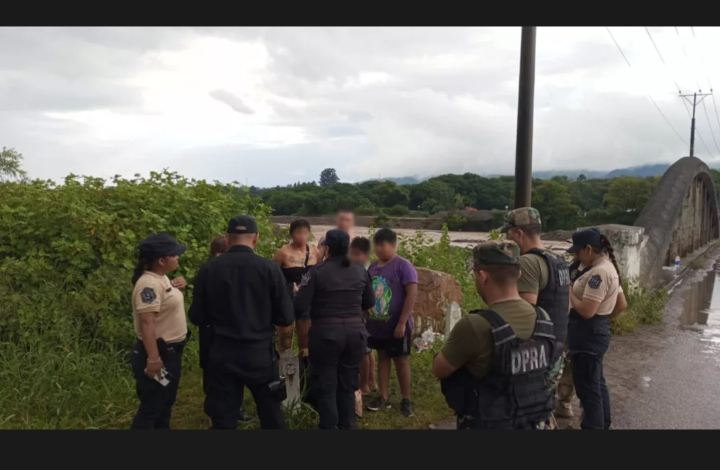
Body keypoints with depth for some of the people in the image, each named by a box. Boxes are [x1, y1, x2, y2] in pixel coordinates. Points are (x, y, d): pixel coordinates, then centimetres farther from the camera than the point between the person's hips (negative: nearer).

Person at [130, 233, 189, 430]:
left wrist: (179, 288, 2)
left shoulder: (162, 278, 7)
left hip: (171, 351, 10)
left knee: (166, 403, 22)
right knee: (151, 408, 2)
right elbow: (147, 322, -29)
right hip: (158, 353, -10)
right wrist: (153, 358, -31)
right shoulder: (149, 284, -23)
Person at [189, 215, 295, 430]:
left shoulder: (208, 269, -6)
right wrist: (286, 344, 15)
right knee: (271, 414, 17)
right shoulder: (269, 268, -8)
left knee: (223, 418, 12)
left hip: (222, 353, 1)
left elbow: (197, 318, 0)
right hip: (260, 352, 0)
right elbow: (285, 318, -5)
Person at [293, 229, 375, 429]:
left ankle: (329, 426, 15)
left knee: (326, 385, 9)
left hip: (326, 333, -4)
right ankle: (347, 426, 26)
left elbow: (300, 306, -13)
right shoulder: (360, 271, 5)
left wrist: (298, 292, 8)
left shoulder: (317, 271, -10)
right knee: (348, 383, 16)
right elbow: (369, 302, 13)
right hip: (355, 331, 5)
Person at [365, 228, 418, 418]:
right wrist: (365, 317, 8)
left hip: (397, 326, -6)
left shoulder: (403, 265, -13)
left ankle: (406, 400, 20)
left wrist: (402, 322, -19)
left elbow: (412, 294, -17)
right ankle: (384, 397, 26)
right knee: (382, 358, 15)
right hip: (377, 324, 6)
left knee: (401, 360, 7)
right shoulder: (373, 267, 6)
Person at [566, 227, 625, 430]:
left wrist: (569, 292, -12)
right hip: (597, 331, 11)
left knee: (588, 388, -1)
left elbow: (586, 311, -26)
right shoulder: (609, 267, 11)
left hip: (588, 335, -11)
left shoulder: (598, 272, -23)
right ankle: (603, 424, 33)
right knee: (597, 384, 21)